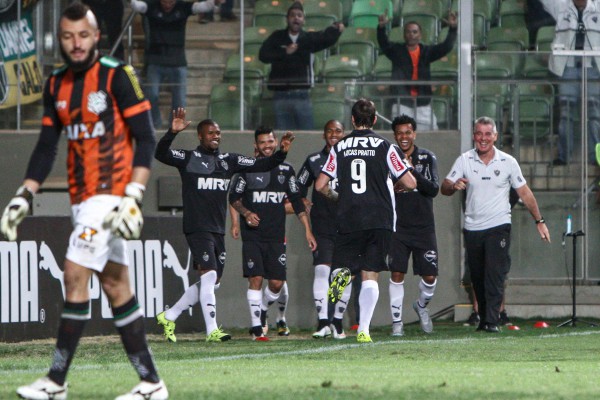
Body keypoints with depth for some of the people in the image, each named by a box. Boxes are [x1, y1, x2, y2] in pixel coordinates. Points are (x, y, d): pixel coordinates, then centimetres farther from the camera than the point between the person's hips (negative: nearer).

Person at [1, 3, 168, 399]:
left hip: (111, 194, -7)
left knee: (76, 274, -12)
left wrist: (133, 197, -19)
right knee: (115, 284, 7)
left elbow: (146, 139, -11)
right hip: (82, 199, 7)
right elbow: (46, 147, 15)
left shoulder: (117, 76, -9)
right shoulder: (57, 85, 11)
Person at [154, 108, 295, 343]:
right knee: (209, 275, -17)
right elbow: (161, 154, -17)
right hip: (197, 227, -7)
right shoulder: (188, 158, -2)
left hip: (218, 230, 7)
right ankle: (212, 330, -15)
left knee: (211, 283, 11)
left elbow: (261, 165, 12)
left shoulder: (229, 161, 13)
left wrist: (281, 152, -3)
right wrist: (172, 132, -32)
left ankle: (169, 317, 24)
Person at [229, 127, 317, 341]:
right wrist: (245, 212, -10)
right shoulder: (247, 168, 2)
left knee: (277, 282, -2)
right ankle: (256, 326, -7)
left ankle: (263, 308, 28)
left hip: (276, 235, 2)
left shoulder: (286, 170, 9)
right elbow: (234, 197, 9)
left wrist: (308, 230, 8)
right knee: (255, 278, -10)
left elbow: (297, 202, 13)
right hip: (252, 235, -2)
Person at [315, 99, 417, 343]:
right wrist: (394, 187, 19)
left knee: (344, 266, 15)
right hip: (379, 220, -1)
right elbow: (409, 183, -3)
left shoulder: (340, 147, 5)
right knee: (370, 276, 3)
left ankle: (343, 276, -23)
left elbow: (320, 185, 2)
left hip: (348, 220, 1)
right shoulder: (385, 147, -1)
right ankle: (364, 329, -8)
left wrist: (336, 196, 23)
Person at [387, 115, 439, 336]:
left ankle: (421, 306, 31)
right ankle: (396, 322, 4)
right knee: (397, 275, -6)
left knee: (430, 276, 1)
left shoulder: (427, 158, 1)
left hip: (423, 227, 1)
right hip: (398, 228, -1)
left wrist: (413, 170, -21)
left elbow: (434, 189, -11)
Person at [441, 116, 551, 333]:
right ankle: (483, 317, 20)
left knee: (495, 274, -14)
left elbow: (525, 193, 7)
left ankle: (492, 321, -17)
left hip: (498, 226, -2)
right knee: (477, 277, 7)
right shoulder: (464, 160, 2)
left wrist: (539, 221, 5)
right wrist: (454, 186, -25)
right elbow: (445, 188, -1)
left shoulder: (508, 162, 0)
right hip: (472, 228, 2)